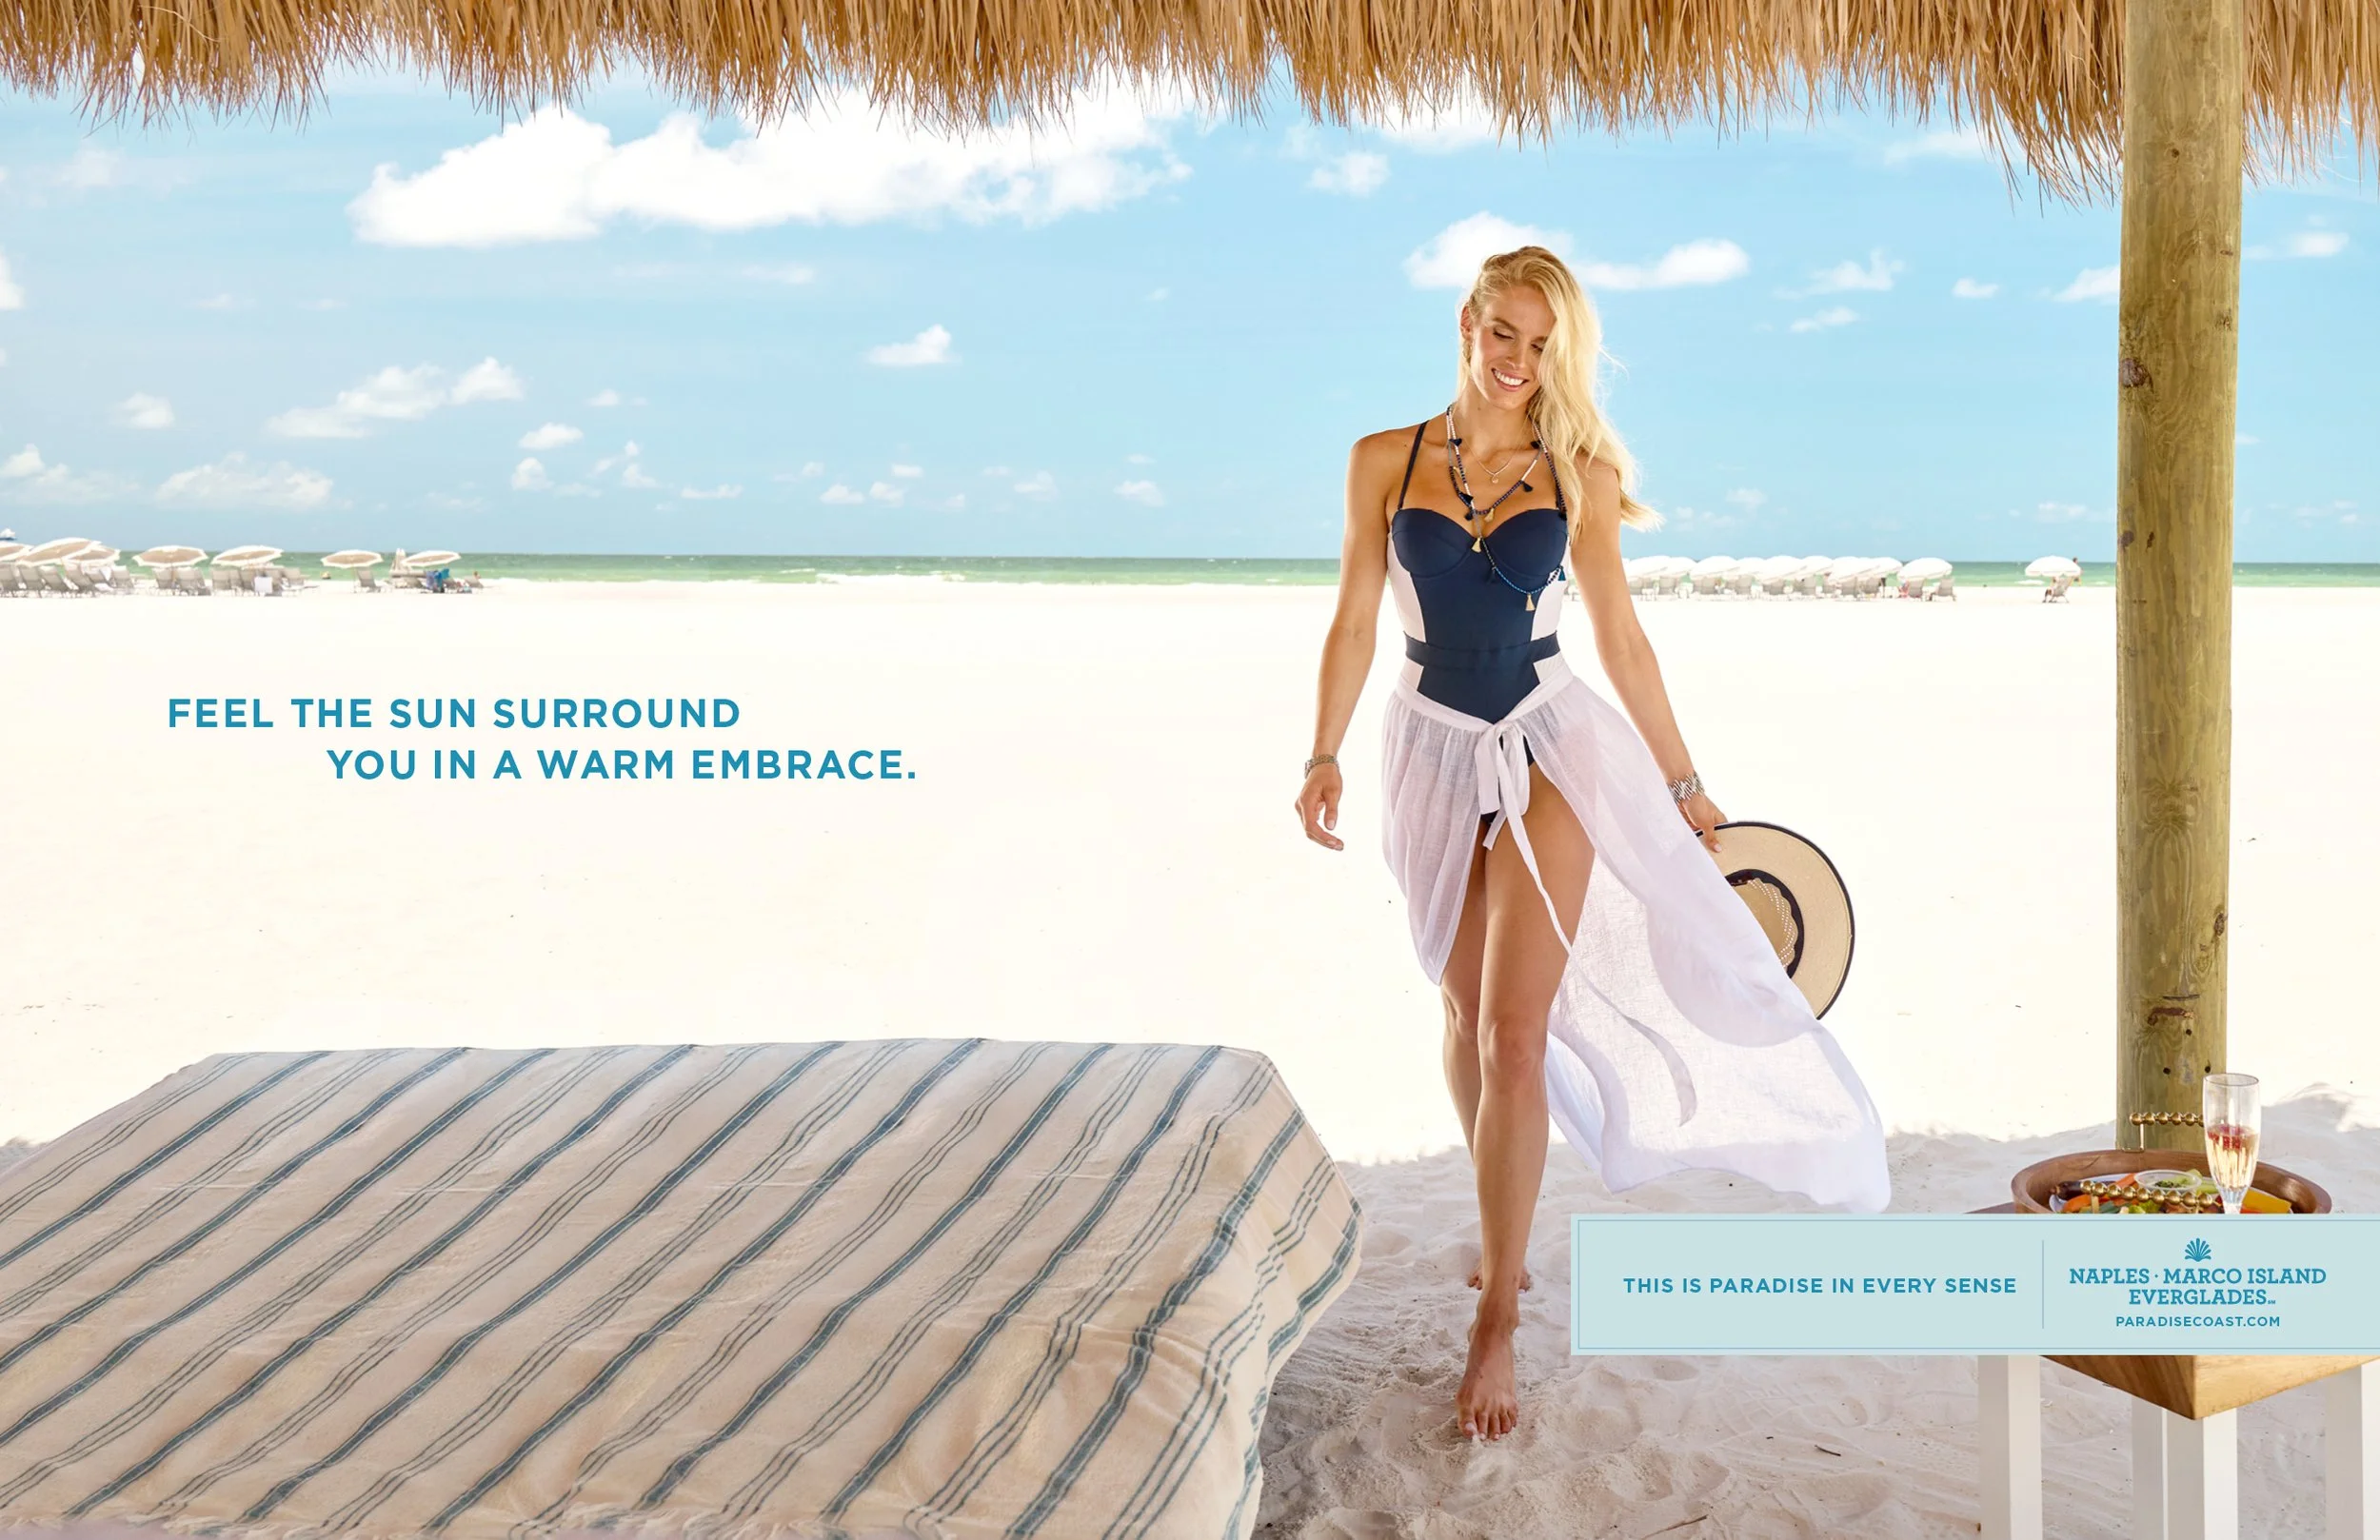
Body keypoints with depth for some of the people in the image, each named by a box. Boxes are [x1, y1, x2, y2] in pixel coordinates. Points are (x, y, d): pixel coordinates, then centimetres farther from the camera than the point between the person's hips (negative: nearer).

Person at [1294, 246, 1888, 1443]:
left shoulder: (1578, 476, 1)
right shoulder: (1384, 462, 2)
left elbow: (1621, 641, 5)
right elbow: (1355, 622, 1)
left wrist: (1683, 784, 7)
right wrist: (1325, 754, -9)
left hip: (1546, 749, -2)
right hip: (1433, 750, 2)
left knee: (1515, 1031, -9)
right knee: (1468, 1010, 14)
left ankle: (1496, 1322, -2)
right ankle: (1504, 1232, 37)